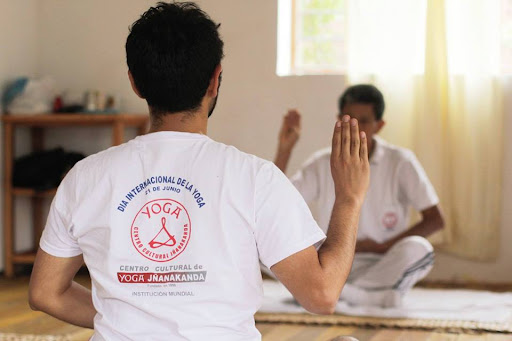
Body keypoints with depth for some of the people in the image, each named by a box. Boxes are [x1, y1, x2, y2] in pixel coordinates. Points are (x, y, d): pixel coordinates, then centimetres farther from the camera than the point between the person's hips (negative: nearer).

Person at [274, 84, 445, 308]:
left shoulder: (400, 162, -1)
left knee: (418, 248, -34)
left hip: (381, 267, -2)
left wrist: (382, 247, -11)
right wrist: (285, 148, -8)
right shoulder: (322, 164, 7)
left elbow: (435, 220, -4)